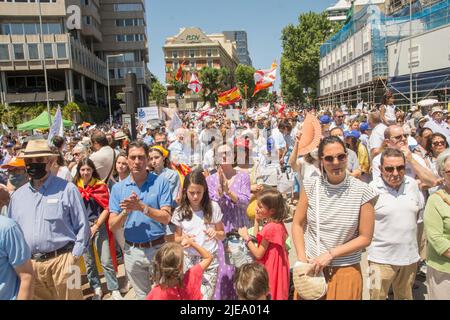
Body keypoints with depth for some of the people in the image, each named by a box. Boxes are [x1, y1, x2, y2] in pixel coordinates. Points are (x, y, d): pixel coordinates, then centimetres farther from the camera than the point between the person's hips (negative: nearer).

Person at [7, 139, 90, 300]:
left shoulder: (67, 189, -5)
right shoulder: (17, 195, 10)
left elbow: (82, 226, -4)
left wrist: (74, 257, -8)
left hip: (61, 261, -4)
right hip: (29, 265, 5)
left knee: (69, 296, 6)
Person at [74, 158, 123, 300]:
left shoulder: (100, 185, -3)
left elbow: (106, 208, -5)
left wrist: (96, 226, -10)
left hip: (99, 225, -2)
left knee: (106, 261, -2)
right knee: (88, 261, 12)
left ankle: (114, 290, 9)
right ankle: (97, 289, 26)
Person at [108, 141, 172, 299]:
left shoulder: (161, 182, -9)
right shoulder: (118, 188, -1)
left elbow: (166, 218, -15)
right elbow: (112, 226, -4)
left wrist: (142, 207, -26)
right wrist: (126, 211, -21)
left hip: (158, 248, -2)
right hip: (132, 251, 2)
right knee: (141, 295, 21)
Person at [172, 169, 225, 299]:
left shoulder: (213, 207, -6)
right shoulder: (180, 211, -4)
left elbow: (222, 235, 4)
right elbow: (177, 237, 7)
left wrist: (215, 233, -18)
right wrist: (183, 239, -15)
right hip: (188, 260, 1)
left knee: (205, 296, -1)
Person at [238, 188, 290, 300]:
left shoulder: (269, 228, -24)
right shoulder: (279, 224, 3)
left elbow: (258, 254, -18)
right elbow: (259, 240, 9)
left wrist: (246, 237, -11)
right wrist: (257, 221, 4)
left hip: (270, 270, -9)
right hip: (278, 268, 9)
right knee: (277, 293, 18)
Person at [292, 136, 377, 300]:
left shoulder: (362, 191, -11)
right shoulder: (310, 186, -6)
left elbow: (365, 238, -7)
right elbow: (297, 224, 1)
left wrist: (330, 254, -13)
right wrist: (302, 259, -9)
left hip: (346, 271, -1)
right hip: (312, 268, 2)